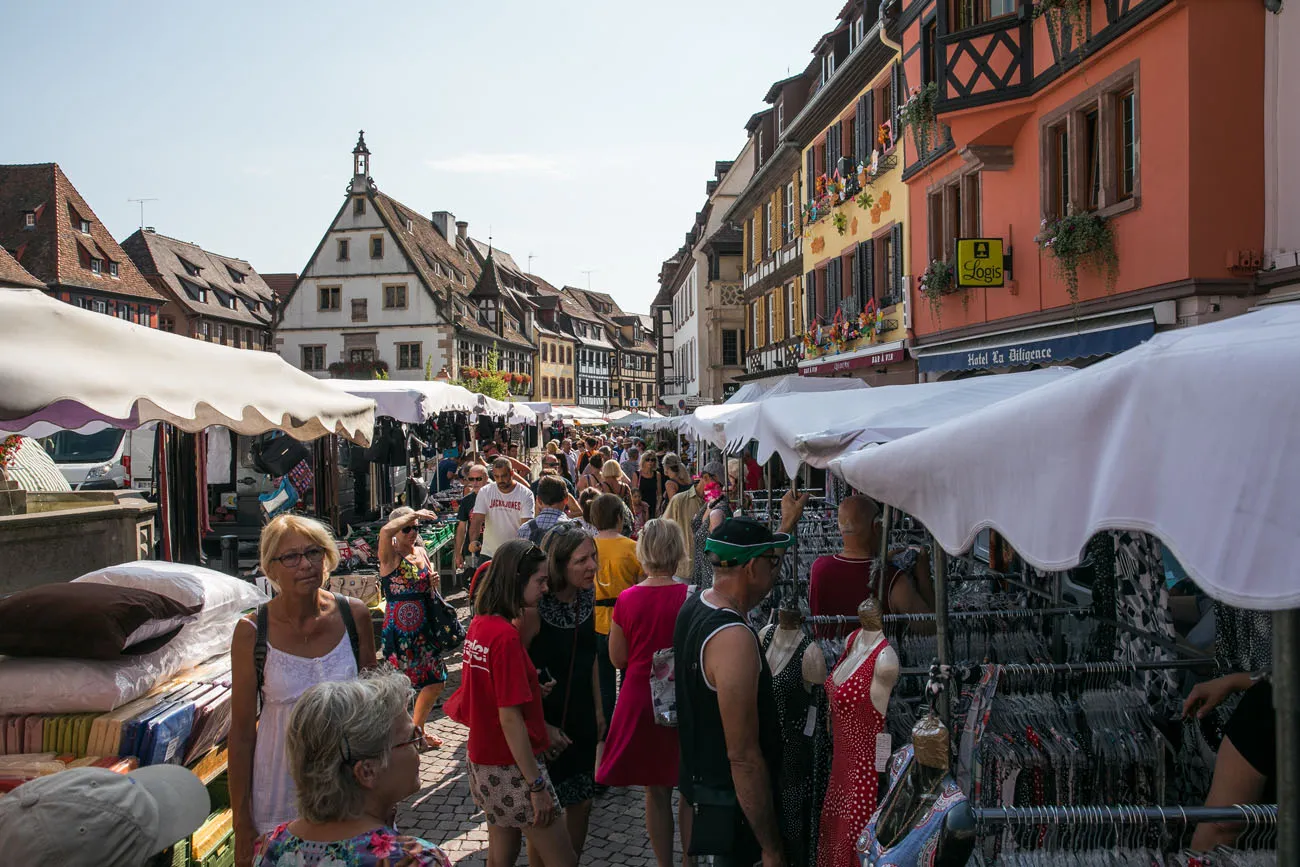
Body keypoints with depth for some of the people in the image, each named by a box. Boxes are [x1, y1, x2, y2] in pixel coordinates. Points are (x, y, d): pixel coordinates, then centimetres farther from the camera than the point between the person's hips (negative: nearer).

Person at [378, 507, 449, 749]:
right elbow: (385, 531, -34)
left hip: (423, 628, 7)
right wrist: (414, 514, -23)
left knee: (436, 682, 12)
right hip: (398, 631, -7)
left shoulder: (421, 552, 10)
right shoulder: (390, 555, -10)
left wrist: (434, 582, -1)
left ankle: (417, 730, 32)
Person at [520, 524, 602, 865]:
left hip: (581, 717, 6)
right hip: (545, 721, -6)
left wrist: (598, 709, 12)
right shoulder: (534, 607, -24)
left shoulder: (587, 597, -3)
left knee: (582, 804, 18)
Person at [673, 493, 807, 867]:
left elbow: (752, 582, 23)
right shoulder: (734, 638, -30)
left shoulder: (694, 604, -1)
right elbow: (744, 758, -28)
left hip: (701, 778, 9)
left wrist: (788, 523, 31)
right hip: (733, 802, -9)